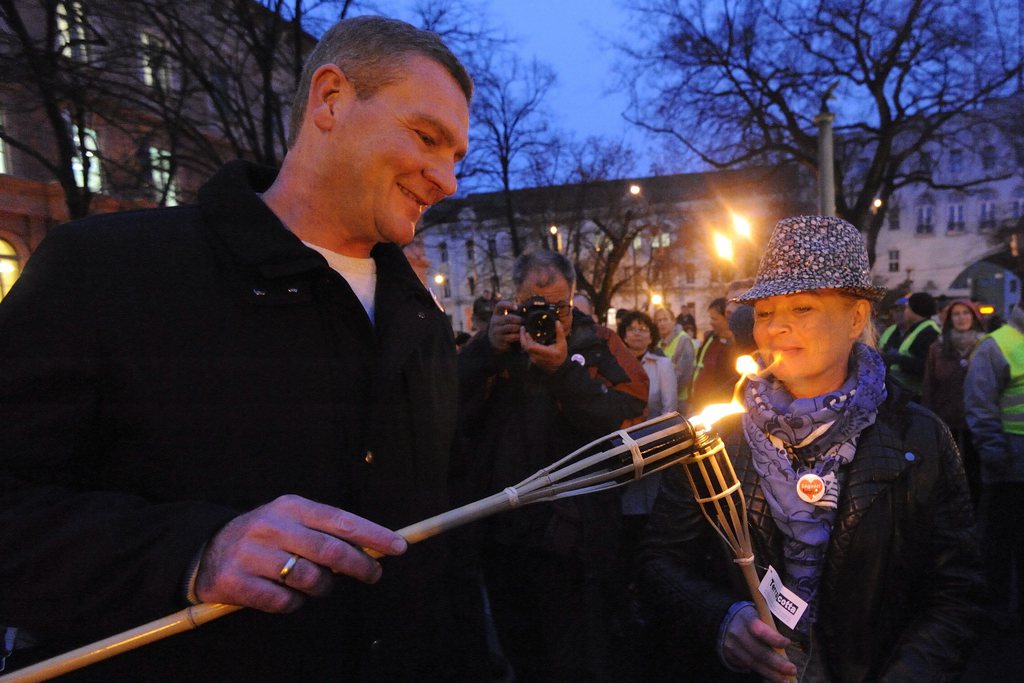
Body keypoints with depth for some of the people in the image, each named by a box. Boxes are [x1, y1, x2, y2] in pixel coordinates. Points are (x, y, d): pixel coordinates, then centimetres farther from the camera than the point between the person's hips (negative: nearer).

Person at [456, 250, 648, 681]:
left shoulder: (599, 345, -1)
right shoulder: (496, 340, 5)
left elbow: (626, 421, -16)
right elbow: (452, 415, -8)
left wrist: (563, 369, -26)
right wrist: (489, 351, -20)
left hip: (572, 536, -3)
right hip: (502, 533, 3)